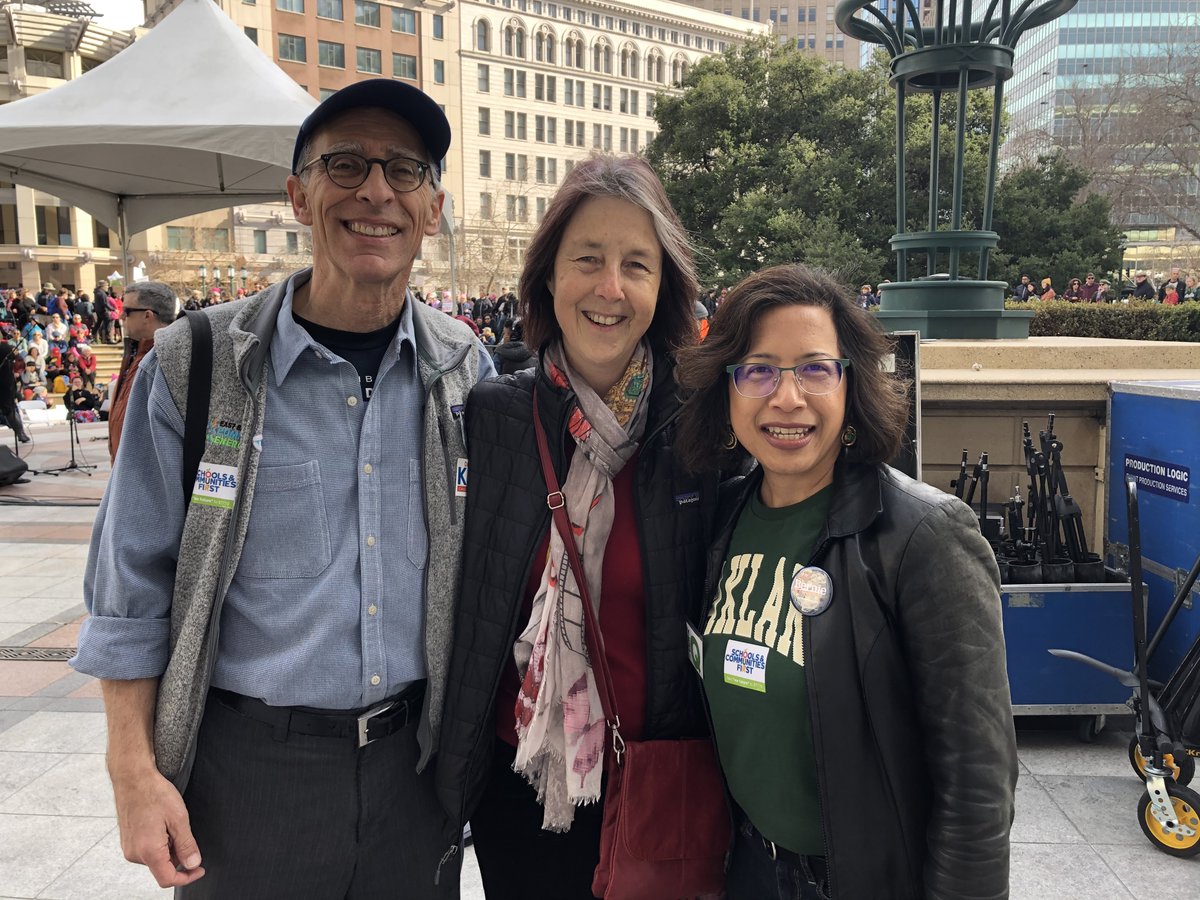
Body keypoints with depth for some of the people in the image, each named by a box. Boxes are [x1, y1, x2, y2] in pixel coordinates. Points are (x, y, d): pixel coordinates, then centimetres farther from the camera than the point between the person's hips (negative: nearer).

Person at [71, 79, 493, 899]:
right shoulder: (195, 368, -9)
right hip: (250, 765, -2)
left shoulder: (466, 370, -2)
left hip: (415, 756, 3)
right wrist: (135, 773, -6)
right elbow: (132, 591, -4)